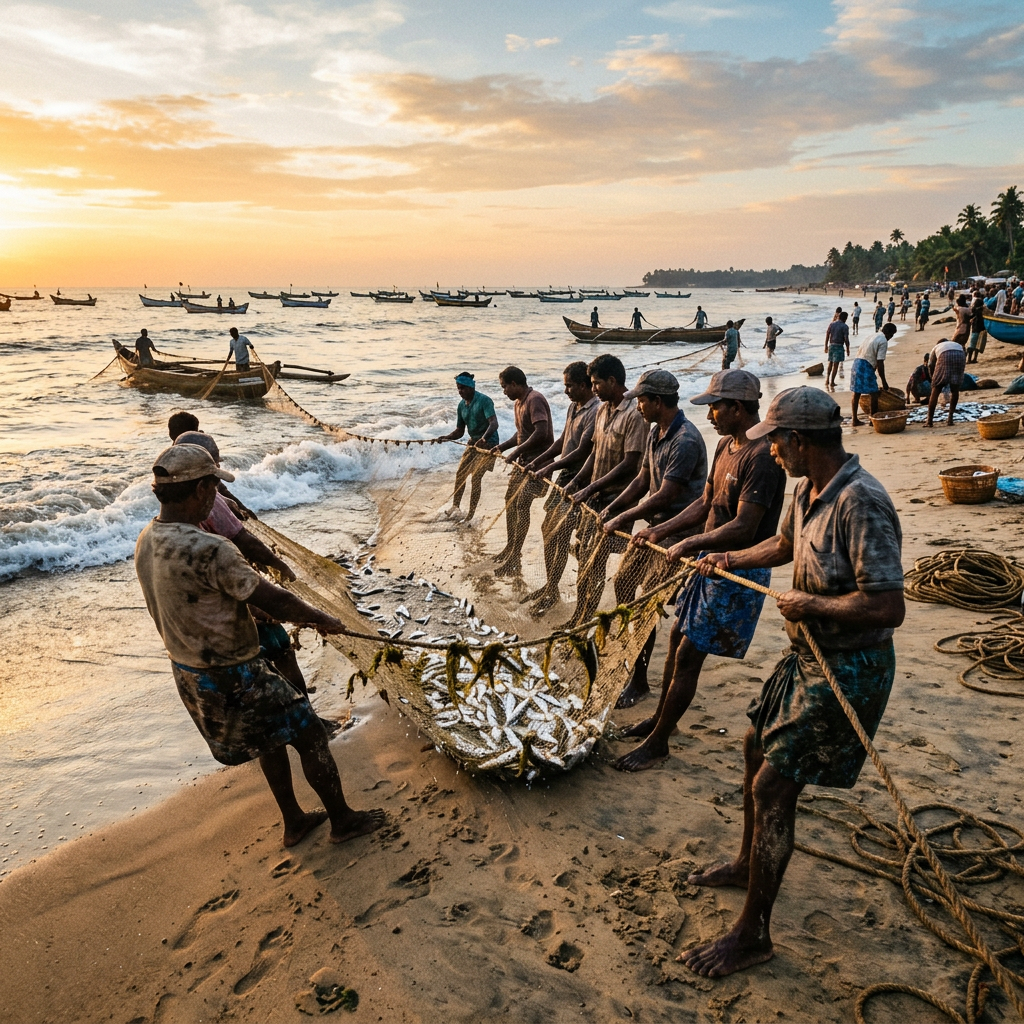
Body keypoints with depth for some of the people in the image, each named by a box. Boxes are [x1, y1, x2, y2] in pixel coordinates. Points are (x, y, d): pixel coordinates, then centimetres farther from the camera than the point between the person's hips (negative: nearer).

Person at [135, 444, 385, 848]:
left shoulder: (147, 542, -3)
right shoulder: (208, 550, -31)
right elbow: (275, 601, -23)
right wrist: (322, 619, -5)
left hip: (188, 673, 9)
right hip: (231, 678, -9)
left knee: (272, 738, 27)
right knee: (309, 734, 10)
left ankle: (293, 821, 42)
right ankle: (343, 819, 27)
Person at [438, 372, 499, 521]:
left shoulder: (484, 400, -19)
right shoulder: (462, 405, 4)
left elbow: (494, 423, -31)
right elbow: (459, 431, 9)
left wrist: (484, 438, -48)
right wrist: (446, 437, -11)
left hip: (488, 442, -8)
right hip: (473, 441, 8)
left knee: (476, 477, -11)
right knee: (460, 473, 11)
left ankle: (471, 513, -3)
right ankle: (455, 506, 27)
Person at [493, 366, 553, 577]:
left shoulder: (535, 400, -17)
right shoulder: (518, 403, 14)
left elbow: (541, 433, -27)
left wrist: (517, 451, -21)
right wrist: (501, 447, 12)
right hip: (522, 460, 11)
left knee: (522, 504, -14)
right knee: (510, 500, 15)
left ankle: (514, 557, -10)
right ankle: (510, 547, 27)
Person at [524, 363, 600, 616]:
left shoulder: (595, 412, -21)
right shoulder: (573, 407, 9)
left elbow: (582, 453, -23)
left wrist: (550, 467, -19)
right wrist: (537, 461, 10)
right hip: (563, 478, 10)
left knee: (558, 535, -8)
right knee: (547, 529, 15)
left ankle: (551, 592, 5)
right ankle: (548, 585, 27)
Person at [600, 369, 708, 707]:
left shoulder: (686, 441, -24)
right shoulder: (655, 431, 7)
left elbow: (665, 496, -26)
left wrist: (622, 519, -20)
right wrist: (612, 508, 3)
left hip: (675, 531, -10)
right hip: (652, 524, 10)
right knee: (622, 582, 19)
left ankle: (638, 680, 5)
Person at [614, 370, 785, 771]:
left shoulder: (761, 456, -23)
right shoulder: (726, 445, 8)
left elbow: (744, 528, -27)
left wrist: (688, 544, -20)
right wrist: (660, 530, 6)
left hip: (739, 574, -9)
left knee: (688, 656, -3)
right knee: (678, 637, 19)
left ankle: (657, 742, 11)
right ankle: (661, 717, 38)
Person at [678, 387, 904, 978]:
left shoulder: (860, 503, -28)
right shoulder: (810, 491, 3)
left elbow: (888, 606, -33)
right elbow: (784, 546, 25)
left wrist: (811, 604, -22)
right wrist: (730, 560, 26)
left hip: (848, 670, -10)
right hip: (809, 657, 10)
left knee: (772, 788, -6)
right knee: (758, 747, 22)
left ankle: (753, 934, 11)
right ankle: (749, 865, 45)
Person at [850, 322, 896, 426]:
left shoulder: (873, 337, 21)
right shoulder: (883, 341, -6)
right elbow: (880, 363, -12)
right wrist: (884, 381, -5)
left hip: (857, 363, 9)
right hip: (866, 367, -9)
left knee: (856, 393, 12)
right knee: (874, 394, 2)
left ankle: (855, 420, 17)